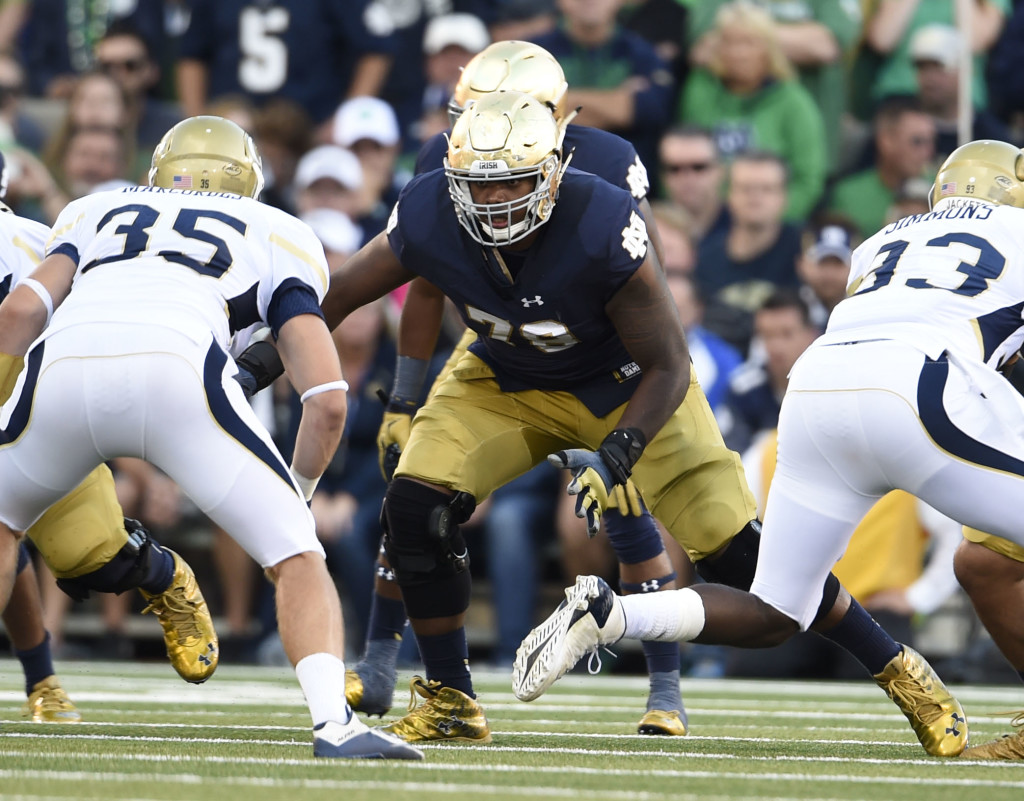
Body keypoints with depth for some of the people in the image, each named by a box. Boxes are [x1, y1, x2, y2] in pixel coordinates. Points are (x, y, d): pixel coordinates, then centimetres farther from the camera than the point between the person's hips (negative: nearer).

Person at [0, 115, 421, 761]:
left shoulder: (96, 213, 37)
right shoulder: (277, 236, 31)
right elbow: (327, 398, 20)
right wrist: (297, 495, 35)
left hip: (63, 368, 2)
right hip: (177, 369, -2)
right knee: (296, 554, 9)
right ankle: (335, 722, -11)